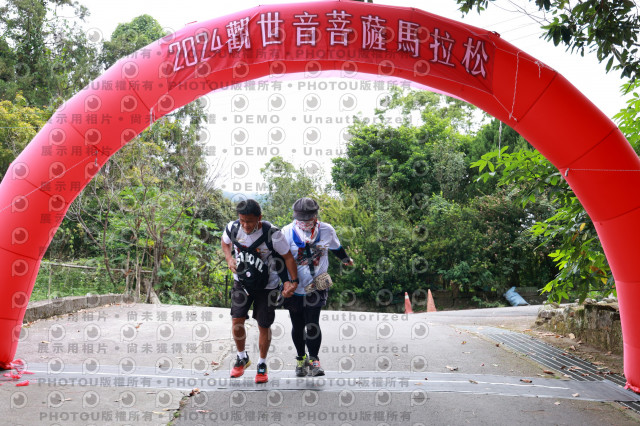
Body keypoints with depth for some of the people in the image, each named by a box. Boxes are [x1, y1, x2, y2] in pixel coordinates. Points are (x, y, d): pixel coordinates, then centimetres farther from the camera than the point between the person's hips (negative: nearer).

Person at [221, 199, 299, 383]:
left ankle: (262, 364, 26)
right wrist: (229, 259, -7)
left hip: (267, 285, -3)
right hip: (242, 281, 3)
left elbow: (288, 257, -12)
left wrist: (294, 281, -14)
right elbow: (225, 242, 10)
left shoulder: (272, 234, -25)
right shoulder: (233, 228, -14)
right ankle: (242, 357, 24)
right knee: (237, 320, -3)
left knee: (264, 326, 4)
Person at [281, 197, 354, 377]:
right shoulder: (287, 232, -8)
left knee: (313, 324, -8)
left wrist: (346, 259, 37)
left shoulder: (326, 230, -3)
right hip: (294, 288, 0)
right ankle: (301, 357, 31)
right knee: (298, 326, 10)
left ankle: (314, 359, 8)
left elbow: (336, 247, 19)